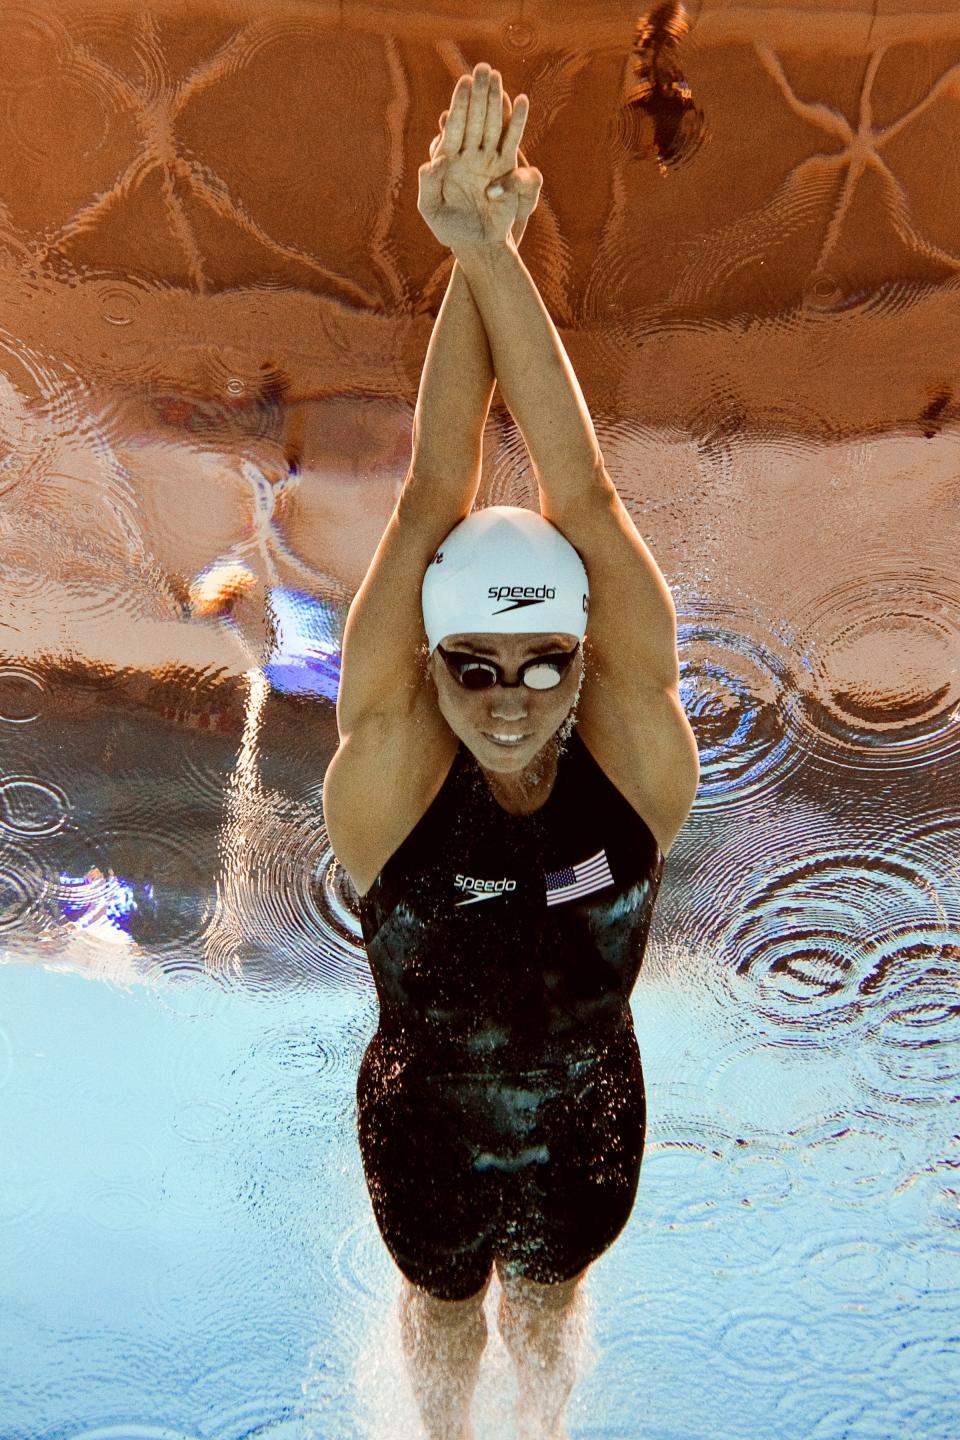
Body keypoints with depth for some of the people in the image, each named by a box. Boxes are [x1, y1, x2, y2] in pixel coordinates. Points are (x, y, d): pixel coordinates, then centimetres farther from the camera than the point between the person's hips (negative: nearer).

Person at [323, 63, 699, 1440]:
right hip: (424, 1132, -1)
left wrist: (501, 254, -38)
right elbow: (433, 498, -36)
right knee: (442, 1306, 30)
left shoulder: (639, 760, -28)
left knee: (547, 1300, 32)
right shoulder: (388, 779, -30)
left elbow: (584, 496, -37)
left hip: (588, 1129, 1)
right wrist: (467, 258, -40)